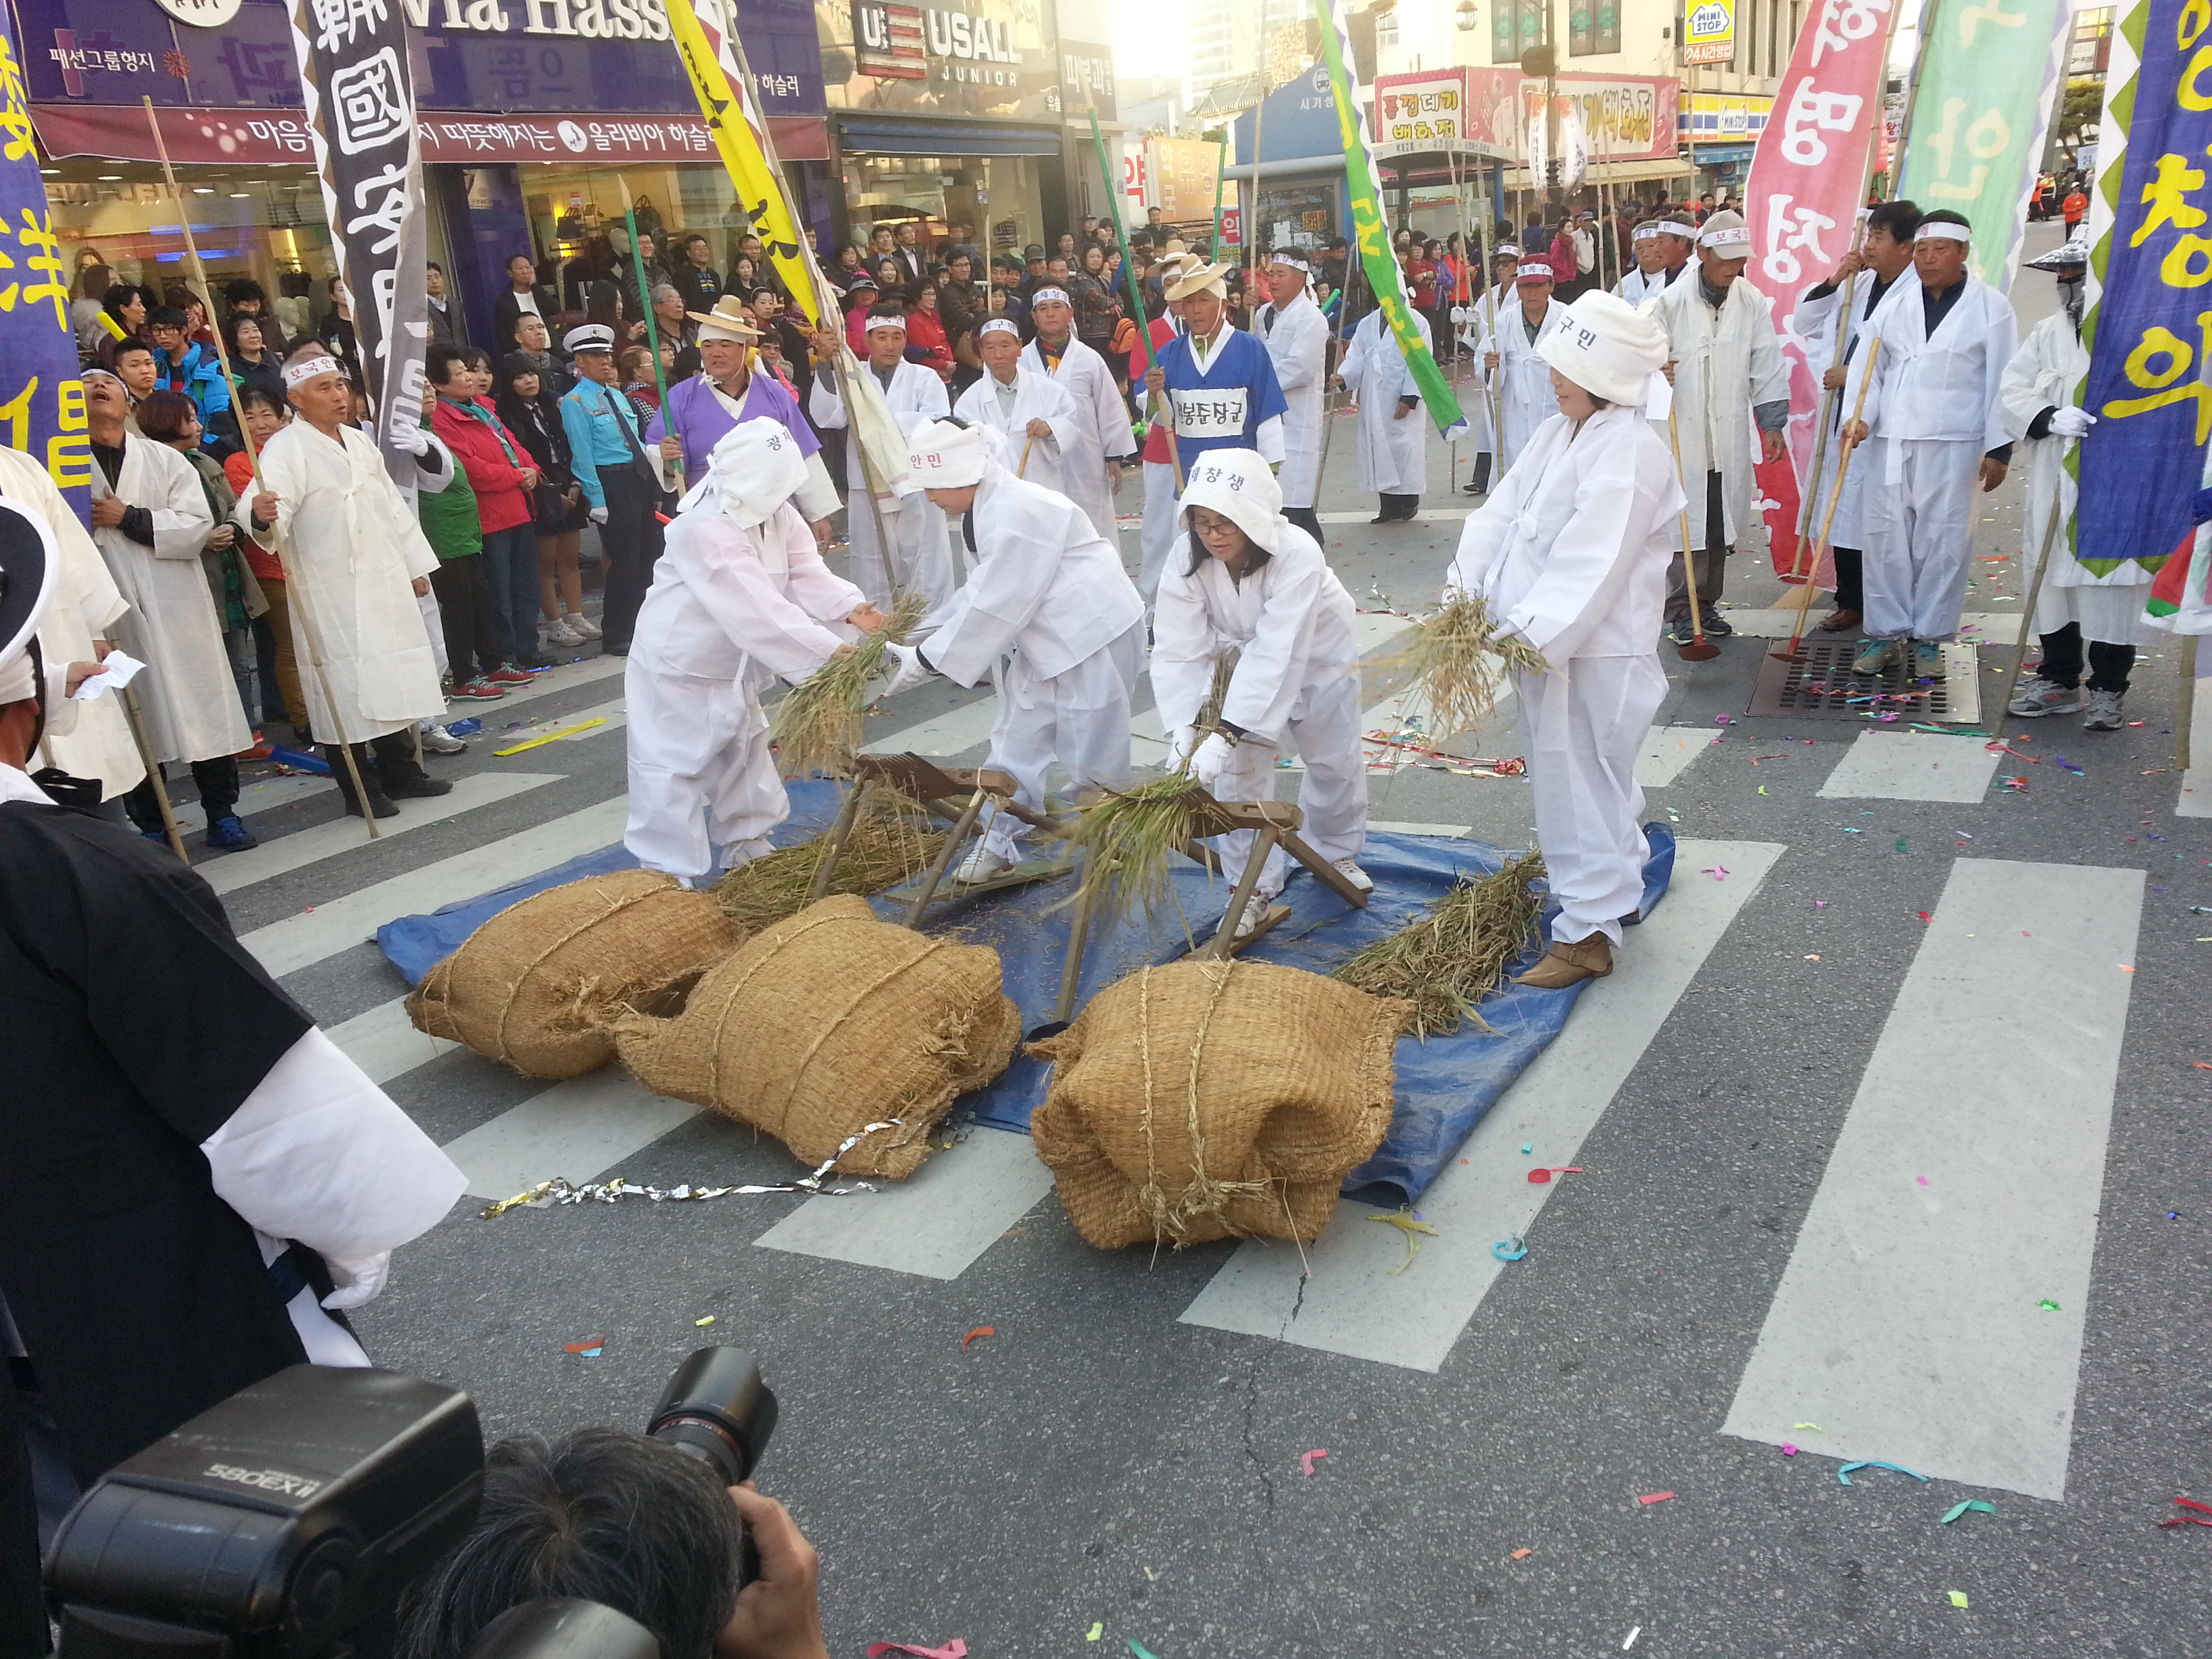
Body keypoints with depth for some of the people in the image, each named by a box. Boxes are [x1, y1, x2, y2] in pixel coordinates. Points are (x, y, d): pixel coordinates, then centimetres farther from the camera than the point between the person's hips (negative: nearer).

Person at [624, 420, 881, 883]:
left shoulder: (778, 514, -3)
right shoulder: (703, 530, -32)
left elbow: (806, 573, -12)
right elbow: (756, 606, -39)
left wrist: (850, 607, -33)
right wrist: (828, 650, -42)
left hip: (734, 666, 9)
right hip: (677, 668, -9)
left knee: (745, 754, 22)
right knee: (673, 767, -3)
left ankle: (746, 844, 40)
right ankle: (669, 873, 8)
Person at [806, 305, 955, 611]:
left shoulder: (924, 378, 7)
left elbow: (939, 423, -10)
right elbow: (827, 417, -8)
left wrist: (886, 421, -18)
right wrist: (825, 364, -19)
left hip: (916, 487, -1)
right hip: (867, 491, 1)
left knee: (927, 574, -1)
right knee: (873, 574, 9)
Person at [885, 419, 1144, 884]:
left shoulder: (1016, 512, -25)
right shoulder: (986, 508, 7)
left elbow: (995, 605, -25)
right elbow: (981, 592, 11)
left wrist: (926, 659, -19)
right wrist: (919, 643, 3)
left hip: (1094, 632, -10)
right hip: (1046, 637, 10)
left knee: (1091, 750, 0)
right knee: (1017, 737, 11)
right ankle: (998, 842, 18)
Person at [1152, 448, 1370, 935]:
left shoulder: (1297, 555, -40)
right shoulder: (1189, 558, -27)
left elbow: (1277, 654, -47)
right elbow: (1179, 649, -30)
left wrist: (1226, 734, -54)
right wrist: (1183, 726, -44)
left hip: (1317, 654, -2)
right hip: (1242, 660, 2)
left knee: (1335, 762, 13)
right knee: (1240, 770, -7)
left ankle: (1335, 849, 42)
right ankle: (1255, 888, 7)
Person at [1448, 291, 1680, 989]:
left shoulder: (1631, 455, -19)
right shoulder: (1556, 434, 11)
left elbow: (1593, 562, -27)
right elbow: (1503, 510, 7)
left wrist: (1532, 631, -32)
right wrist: (1468, 584, -4)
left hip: (1594, 651, -10)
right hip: (1541, 638, 10)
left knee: (1581, 783, -3)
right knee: (1562, 771, 22)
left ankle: (1588, 933, 8)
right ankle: (1622, 880, 42)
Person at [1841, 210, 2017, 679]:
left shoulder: (1990, 307, 2)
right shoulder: (1894, 305, 10)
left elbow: (2002, 381, 1)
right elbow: (1869, 366, 9)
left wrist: (1998, 449, -3)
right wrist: (1860, 416, -8)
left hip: (1953, 444, -3)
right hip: (1890, 441, 3)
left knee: (1943, 542, 1)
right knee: (1886, 538, 4)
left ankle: (1928, 639, 10)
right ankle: (1886, 634, 13)